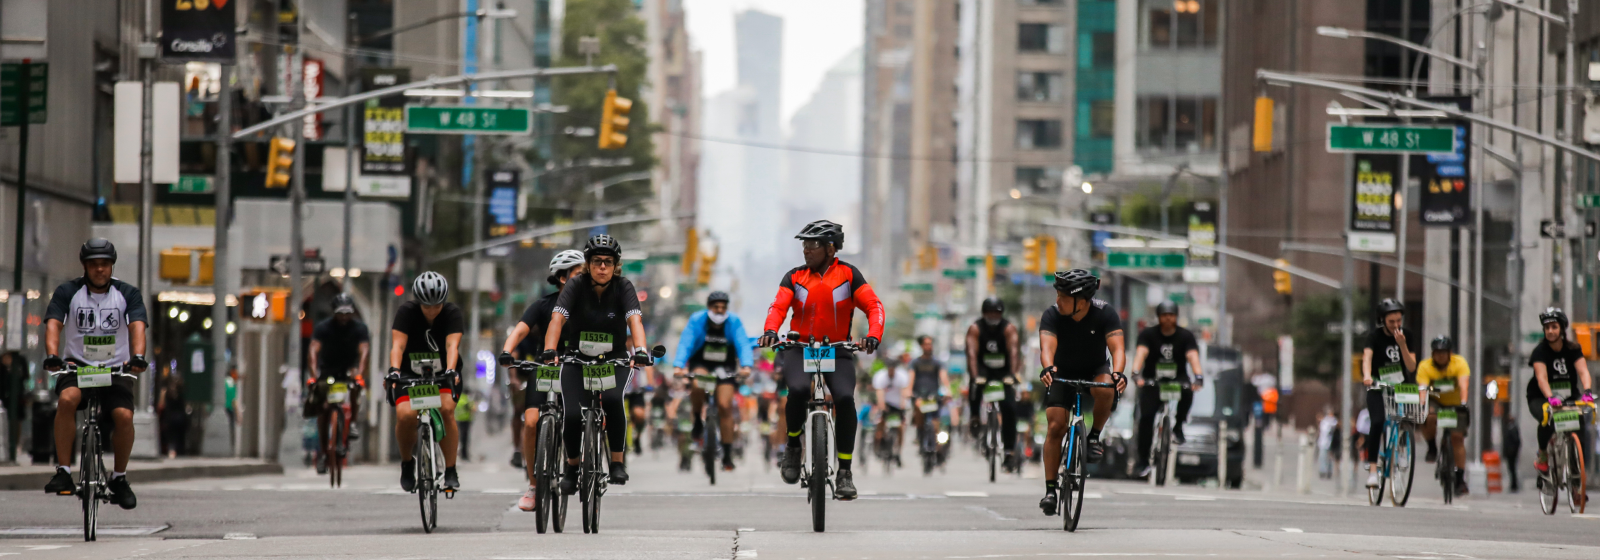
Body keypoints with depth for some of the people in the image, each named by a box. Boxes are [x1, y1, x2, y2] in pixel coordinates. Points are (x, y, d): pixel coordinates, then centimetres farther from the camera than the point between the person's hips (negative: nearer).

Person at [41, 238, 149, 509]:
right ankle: (63, 472, -27)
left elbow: (137, 326, -15)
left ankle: (119, 478, 0)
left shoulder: (128, 294, -1)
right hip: (77, 364, 0)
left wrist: (137, 357, -35)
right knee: (67, 399, -32)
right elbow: (53, 324, -14)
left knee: (124, 415, -24)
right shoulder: (68, 292, -2)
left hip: (116, 368, 0)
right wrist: (52, 355, -34)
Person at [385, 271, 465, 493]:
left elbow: (452, 345, -27)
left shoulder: (452, 313, -13)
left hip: (443, 373, 0)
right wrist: (394, 370, -41)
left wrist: (451, 371, -44)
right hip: (410, 373, 0)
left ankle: (451, 471, -17)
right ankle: (407, 462, 3)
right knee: (405, 415, -25)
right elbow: (398, 344, -24)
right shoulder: (406, 312, -13)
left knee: (446, 409, -28)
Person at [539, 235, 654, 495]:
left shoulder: (623, 287, -11)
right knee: (573, 415, -18)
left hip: (613, 360, 0)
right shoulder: (576, 286, -12)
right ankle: (572, 466, 10)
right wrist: (549, 352, -42)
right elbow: (557, 319, -25)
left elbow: (635, 320, -26)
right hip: (577, 359, 0)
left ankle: (617, 463, -17)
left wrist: (640, 351, -45)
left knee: (612, 400, -31)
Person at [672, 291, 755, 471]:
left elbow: (743, 345, -26)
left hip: (725, 367, 1)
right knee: (697, 385, -35)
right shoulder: (697, 320, -17)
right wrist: (678, 366, -44)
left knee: (725, 406, -13)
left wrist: (746, 366, -45)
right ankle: (698, 421, -7)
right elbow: (685, 344, -27)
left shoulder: (734, 322, -15)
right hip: (701, 364, -1)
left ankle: (727, 455, -5)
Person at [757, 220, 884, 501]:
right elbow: (778, 306, -10)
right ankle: (793, 444, -2)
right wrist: (770, 331, -31)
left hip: (837, 351, 0)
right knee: (798, 390, -30)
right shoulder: (795, 277, 4)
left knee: (845, 398, -24)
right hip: (799, 348, 0)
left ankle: (844, 473, -15)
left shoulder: (848, 275, 0)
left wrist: (873, 335, -27)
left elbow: (873, 306, -8)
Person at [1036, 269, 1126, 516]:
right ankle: (1050, 489, -10)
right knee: (1056, 426, -15)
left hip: (1095, 370, -1)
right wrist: (1048, 368, -59)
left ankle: (1095, 437, -9)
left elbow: (1117, 348, -33)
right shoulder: (1052, 315, -22)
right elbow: (1047, 346, -36)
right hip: (1063, 373, 1)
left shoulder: (1105, 313, -23)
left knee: (1104, 390, -36)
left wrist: (1117, 373, -54)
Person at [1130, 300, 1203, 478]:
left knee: (1187, 391, -35)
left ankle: (1178, 427, -13)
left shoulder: (1186, 336, -3)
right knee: (1146, 417, -19)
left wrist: (1198, 376, -39)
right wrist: (1136, 374, -41)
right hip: (1152, 382, 0)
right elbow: (1141, 353, -21)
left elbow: (1193, 356, -19)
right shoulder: (1148, 334, -4)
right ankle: (1144, 461, -13)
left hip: (1177, 381, 0)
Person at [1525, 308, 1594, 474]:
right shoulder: (1540, 351, -13)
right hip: (1541, 398, -3)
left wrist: (1587, 392, -41)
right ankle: (1542, 457, -11)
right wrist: (1550, 398, -47)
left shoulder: (1573, 349, -5)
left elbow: (1583, 371, -20)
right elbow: (1542, 378, -28)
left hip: (1569, 397, 3)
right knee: (1547, 419, -34)